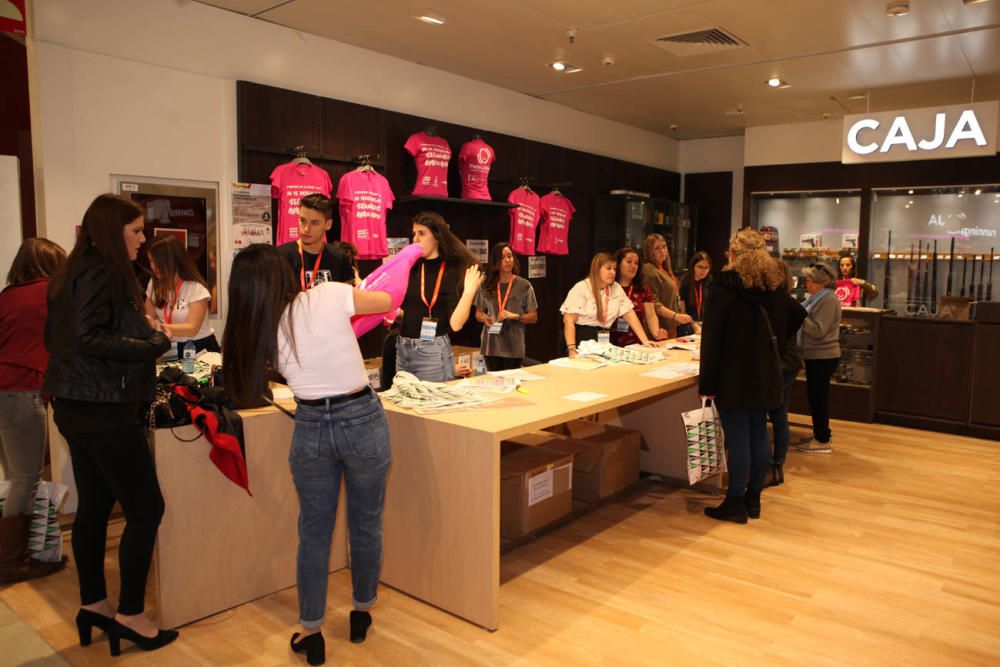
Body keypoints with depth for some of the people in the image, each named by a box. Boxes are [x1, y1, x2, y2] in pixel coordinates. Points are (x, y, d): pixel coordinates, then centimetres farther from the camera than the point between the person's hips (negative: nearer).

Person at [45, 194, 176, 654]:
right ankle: (130, 613, 10)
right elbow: (87, 338, -26)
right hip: (104, 409, -10)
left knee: (93, 506, 17)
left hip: (78, 406, 10)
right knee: (146, 509, -1)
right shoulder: (102, 272, -15)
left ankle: (93, 604, 29)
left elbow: (58, 337, 18)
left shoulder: (75, 270, 13)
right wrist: (153, 343, -17)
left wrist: (144, 333, 14)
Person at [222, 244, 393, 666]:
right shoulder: (330, 296, -11)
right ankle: (362, 613, 36)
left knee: (314, 532, 17)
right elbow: (386, 302, 6)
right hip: (362, 420, -1)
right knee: (366, 524, 17)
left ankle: (310, 633, 27)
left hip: (311, 428, 2)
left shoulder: (255, 330, -2)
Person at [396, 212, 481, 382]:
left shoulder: (451, 272, -9)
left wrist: (469, 292, -29)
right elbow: (402, 309, 12)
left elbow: (455, 324, -18)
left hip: (432, 352, -5)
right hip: (402, 349, 6)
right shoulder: (411, 268, 5)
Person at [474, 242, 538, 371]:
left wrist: (515, 316, -15)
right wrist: (484, 318, -8)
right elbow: (478, 313, 13)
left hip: (513, 347, -2)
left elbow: (533, 317, 2)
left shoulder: (524, 285, -1)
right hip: (491, 346, 2)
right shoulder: (486, 285, 5)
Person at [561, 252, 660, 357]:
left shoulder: (617, 288, 8)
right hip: (582, 340, -5)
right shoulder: (581, 289, -9)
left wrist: (645, 341, -2)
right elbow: (569, 320, -15)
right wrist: (572, 350, -24)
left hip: (604, 341, 5)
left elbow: (629, 315, 8)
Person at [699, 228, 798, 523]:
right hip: (766, 371, 7)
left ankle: (735, 503, 5)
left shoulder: (728, 283, -11)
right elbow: (781, 330, 15)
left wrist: (707, 380, -11)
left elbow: (712, 333, -14)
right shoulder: (775, 284, 8)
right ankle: (753, 499, 21)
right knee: (759, 434, 12)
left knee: (738, 437, -2)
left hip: (734, 372, -7)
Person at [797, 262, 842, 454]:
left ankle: (823, 441, 7)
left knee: (818, 396, -3)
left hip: (823, 357, -10)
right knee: (815, 395, 16)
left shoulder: (828, 299, -17)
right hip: (815, 355, 10)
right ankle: (820, 434, 27)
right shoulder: (817, 297, 13)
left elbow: (818, 331, -23)